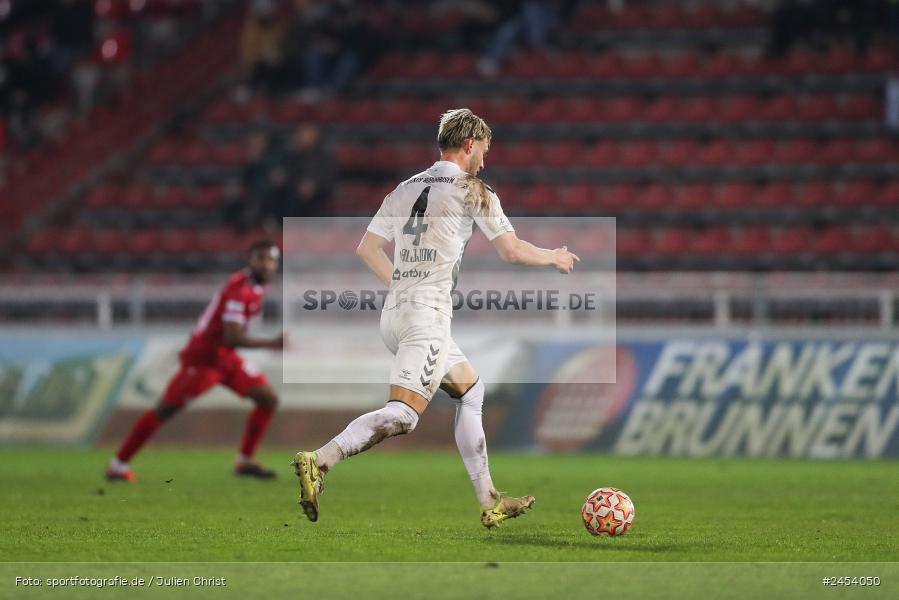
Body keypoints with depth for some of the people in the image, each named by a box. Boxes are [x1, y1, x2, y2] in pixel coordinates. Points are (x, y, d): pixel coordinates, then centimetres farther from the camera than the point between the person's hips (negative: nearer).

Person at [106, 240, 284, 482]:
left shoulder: (257, 287, 5)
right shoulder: (240, 289, -24)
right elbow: (232, 338, -30)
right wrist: (271, 344, -33)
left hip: (226, 358, 9)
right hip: (202, 359, -9)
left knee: (269, 399, 2)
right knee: (165, 409, -5)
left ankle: (245, 461, 9)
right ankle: (118, 464, 3)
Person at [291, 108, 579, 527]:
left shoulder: (405, 188, 16)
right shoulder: (473, 190, -2)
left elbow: (366, 249, 18)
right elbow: (512, 250, 2)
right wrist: (555, 257, 19)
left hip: (395, 310, 9)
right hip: (428, 315, -8)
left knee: (470, 390, 20)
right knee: (402, 415, -17)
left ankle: (489, 502, 20)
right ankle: (319, 462, -35)